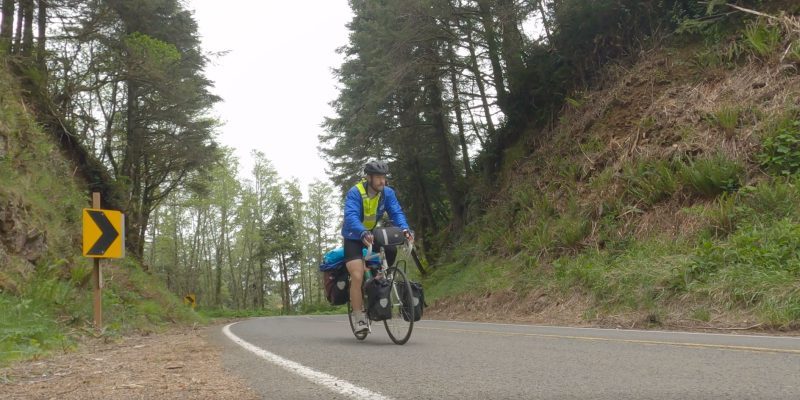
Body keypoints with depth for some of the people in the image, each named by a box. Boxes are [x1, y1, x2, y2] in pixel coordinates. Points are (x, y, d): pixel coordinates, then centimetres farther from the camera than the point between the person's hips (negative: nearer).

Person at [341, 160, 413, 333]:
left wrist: (405, 228, -42)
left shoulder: (387, 193, -12)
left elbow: (396, 212, -21)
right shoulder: (355, 192, -25)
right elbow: (351, 216, -38)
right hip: (354, 238, -4)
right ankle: (360, 320, -8)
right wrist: (363, 233, -56)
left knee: (391, 250, -22)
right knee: (357, 276, -17)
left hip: (374, 234, 5)